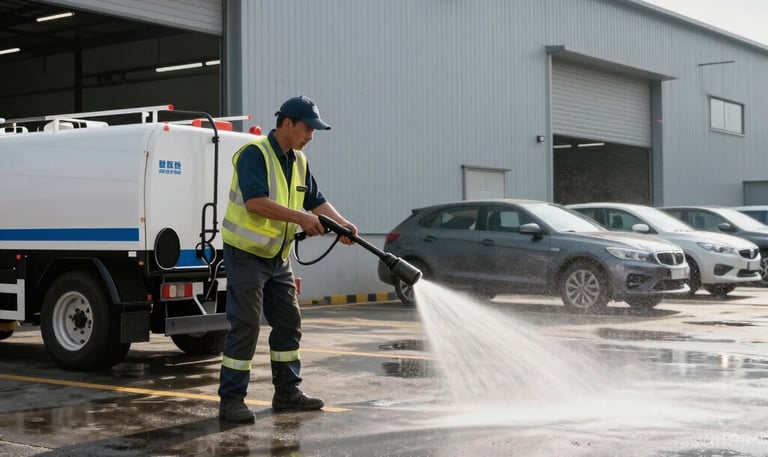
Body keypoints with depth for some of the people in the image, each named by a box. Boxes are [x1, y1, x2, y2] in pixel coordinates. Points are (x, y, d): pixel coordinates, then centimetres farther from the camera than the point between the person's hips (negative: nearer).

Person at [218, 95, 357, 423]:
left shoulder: (299, 161, 10)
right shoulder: (254, 154, -17)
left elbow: (316, 200, 12)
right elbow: (255, 201, -28)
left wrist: (342, 223, -5)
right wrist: (300, 217, -28)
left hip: (278, 257, 9)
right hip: (245, 253, -9)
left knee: (288, 322, 11)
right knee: (245, 325, -8)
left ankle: (287, 391, 22)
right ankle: (231, 399, -1)